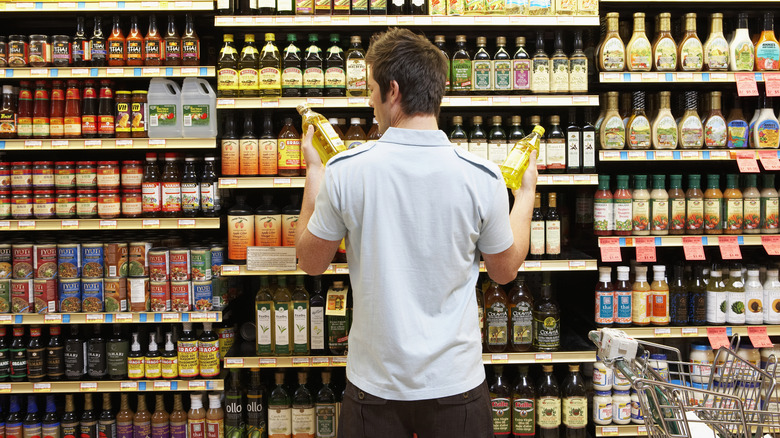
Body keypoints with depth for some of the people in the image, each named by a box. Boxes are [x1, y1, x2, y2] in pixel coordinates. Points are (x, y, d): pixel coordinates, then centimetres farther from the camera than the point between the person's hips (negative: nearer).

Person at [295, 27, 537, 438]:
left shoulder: (345, 171, -13)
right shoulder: (482, 177, -12)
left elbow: (311, 261, 3)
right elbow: (505, 270, 4)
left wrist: (314, 172, 14)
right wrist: (526, 193, 19)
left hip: (374, 385, 0)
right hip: (455, 383, 1)